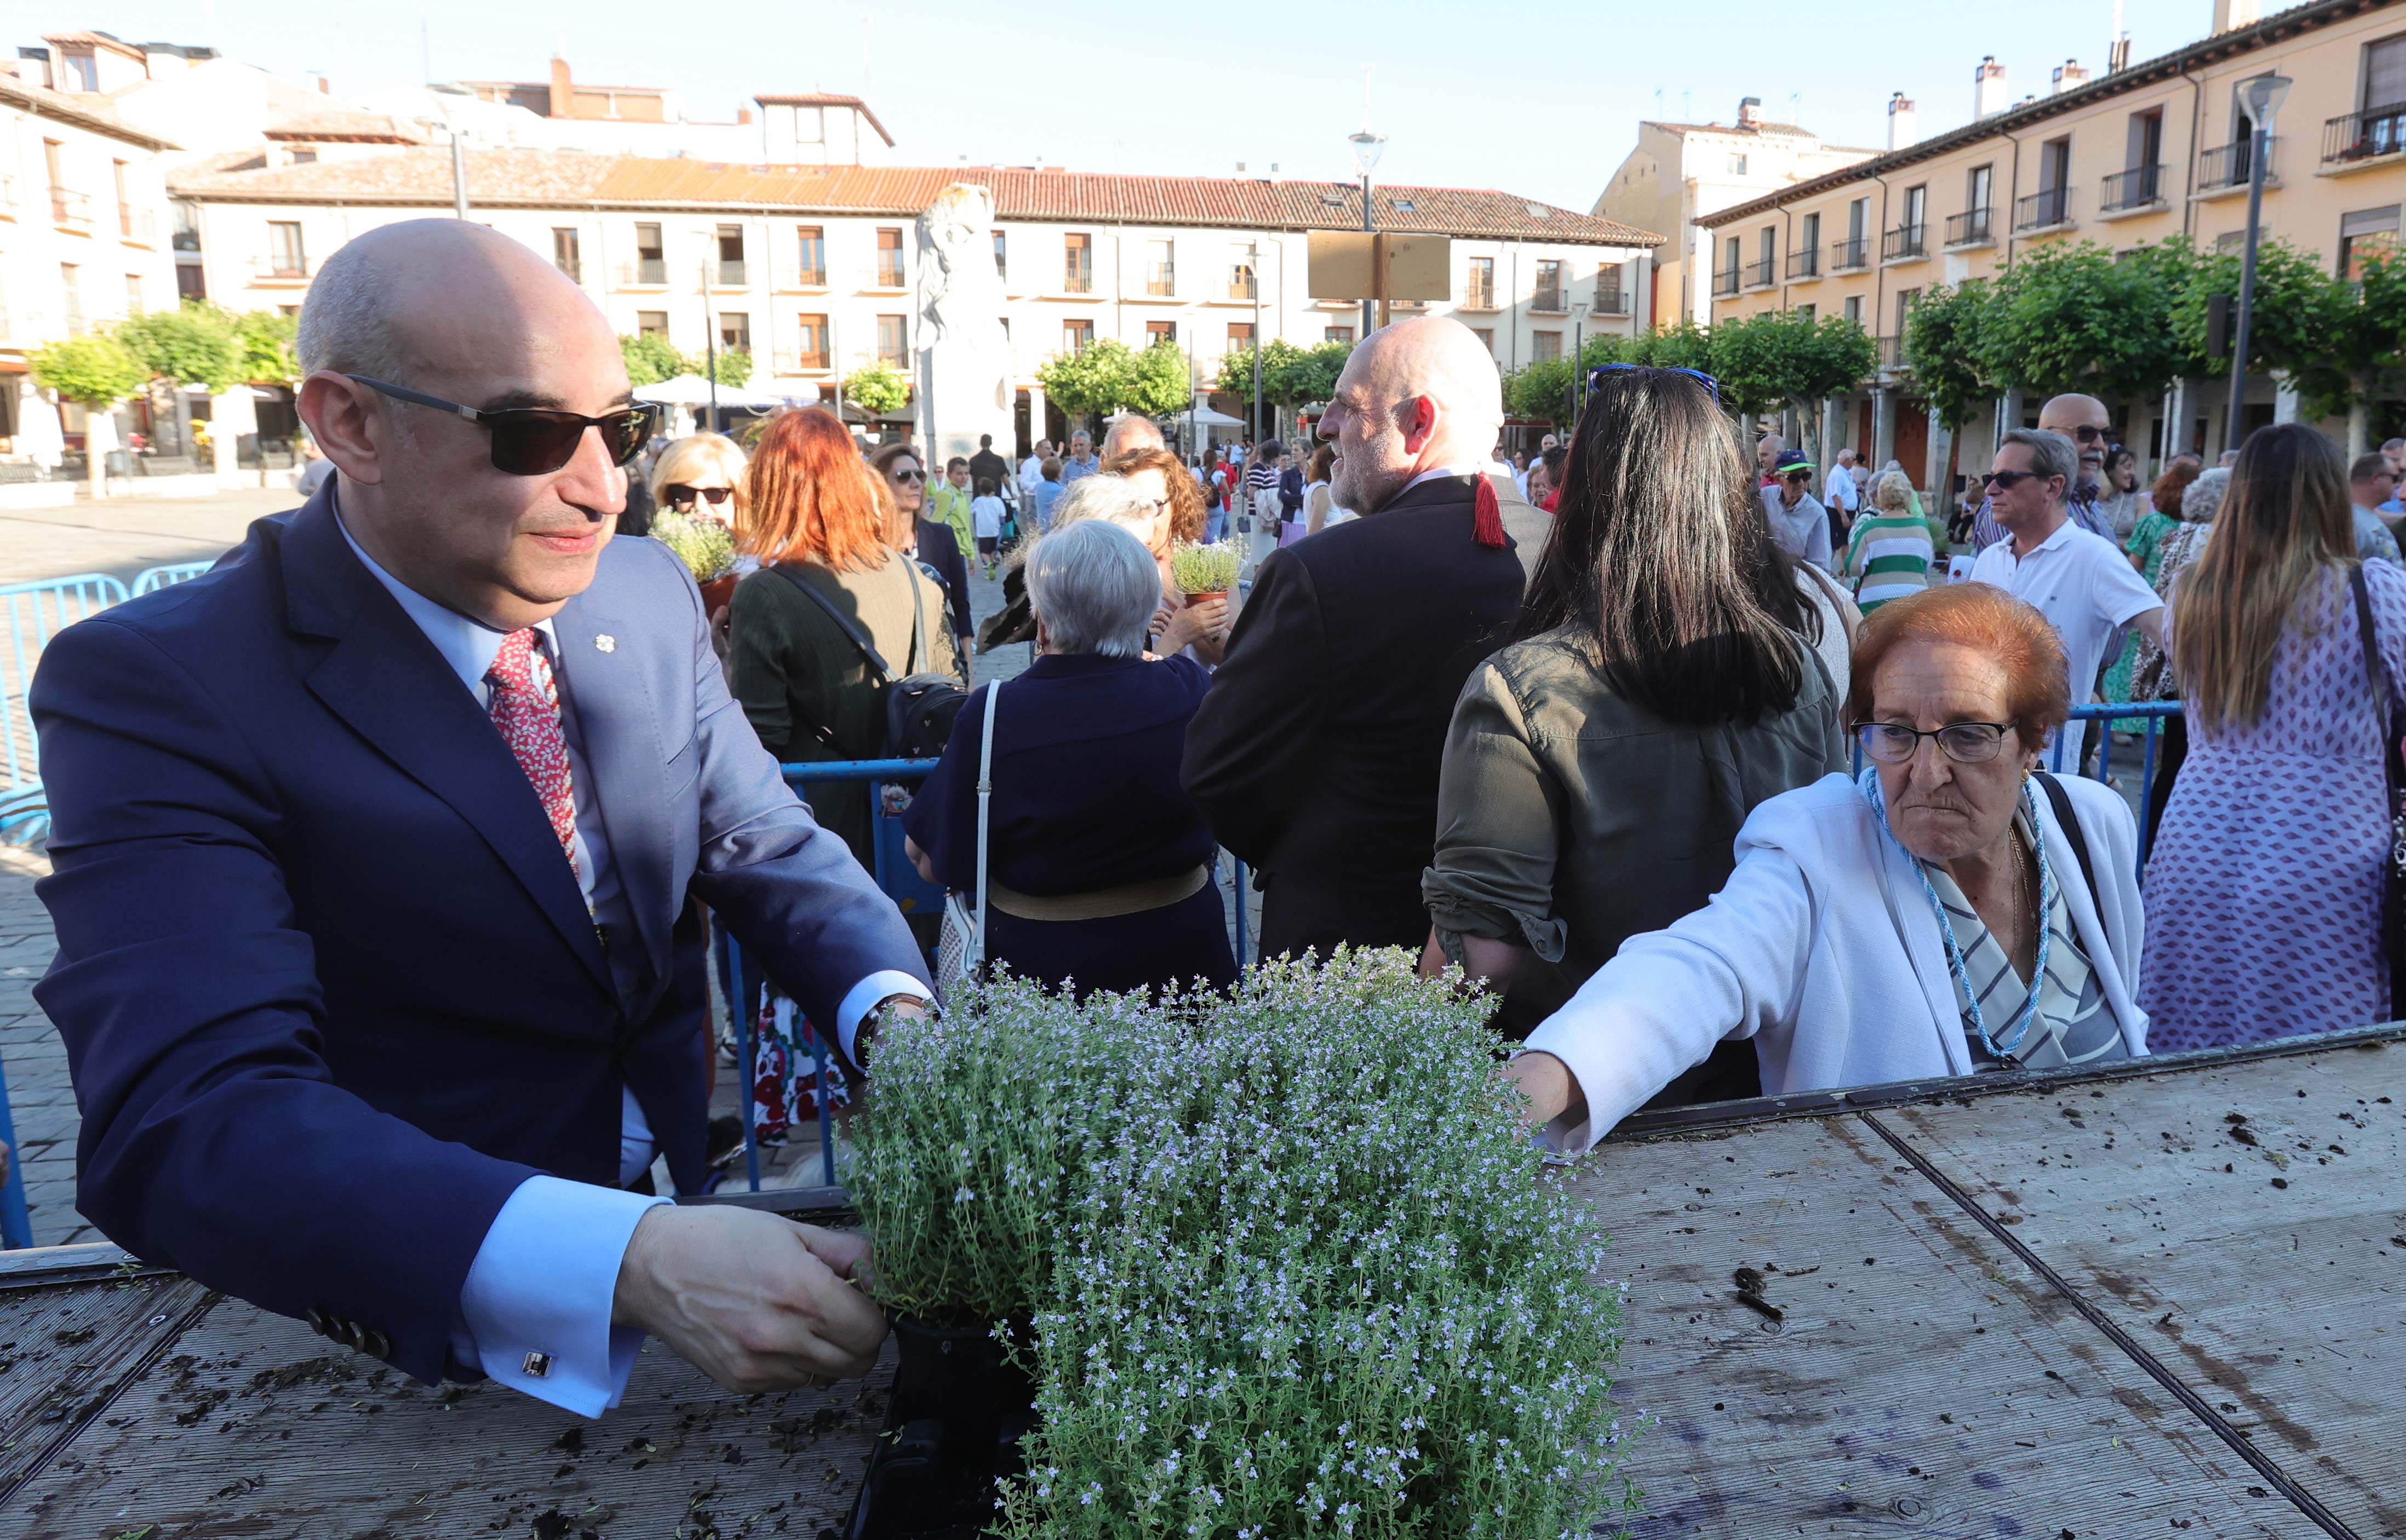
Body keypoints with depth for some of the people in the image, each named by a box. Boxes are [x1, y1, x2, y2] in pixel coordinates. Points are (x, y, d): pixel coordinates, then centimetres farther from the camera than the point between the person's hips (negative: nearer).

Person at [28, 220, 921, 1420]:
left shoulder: (652, 597, 0)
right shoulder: (156, 686, -16)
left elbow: (772, 850, 5)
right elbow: (186, 1122, -26)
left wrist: (895, 1015, -17)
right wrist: (630, 1261, -40)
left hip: (690, 1216, 4)